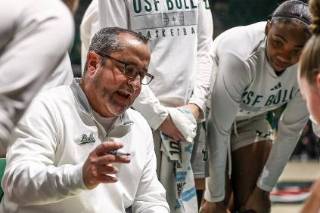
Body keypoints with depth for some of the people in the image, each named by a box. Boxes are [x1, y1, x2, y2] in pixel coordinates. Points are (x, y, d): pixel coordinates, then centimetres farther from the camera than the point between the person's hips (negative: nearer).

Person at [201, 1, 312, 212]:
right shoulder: (240, 58, -39)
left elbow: (291, 129, -10)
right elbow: (219, 129, -32)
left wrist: (264, 188, -6)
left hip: (250, 120, 5)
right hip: (207, 116, -5)